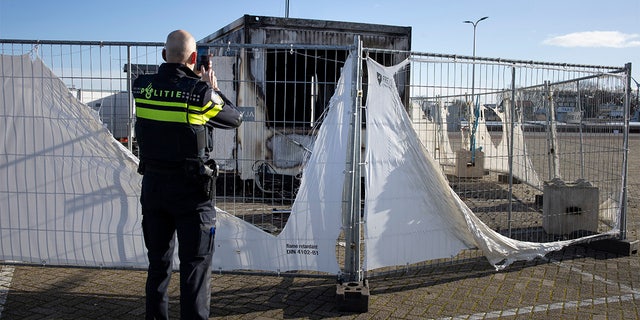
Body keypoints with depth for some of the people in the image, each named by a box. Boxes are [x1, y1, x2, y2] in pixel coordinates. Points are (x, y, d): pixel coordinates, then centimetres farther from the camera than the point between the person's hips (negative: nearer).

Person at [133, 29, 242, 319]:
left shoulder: (142, 87, -3)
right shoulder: (201, 92, -15)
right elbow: (235, 118, -1)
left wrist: (194, 82, 18)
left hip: (153, 184, 5)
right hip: (190, 188, -5)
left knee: (158, 260, 18)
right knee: (195, 263, 5)